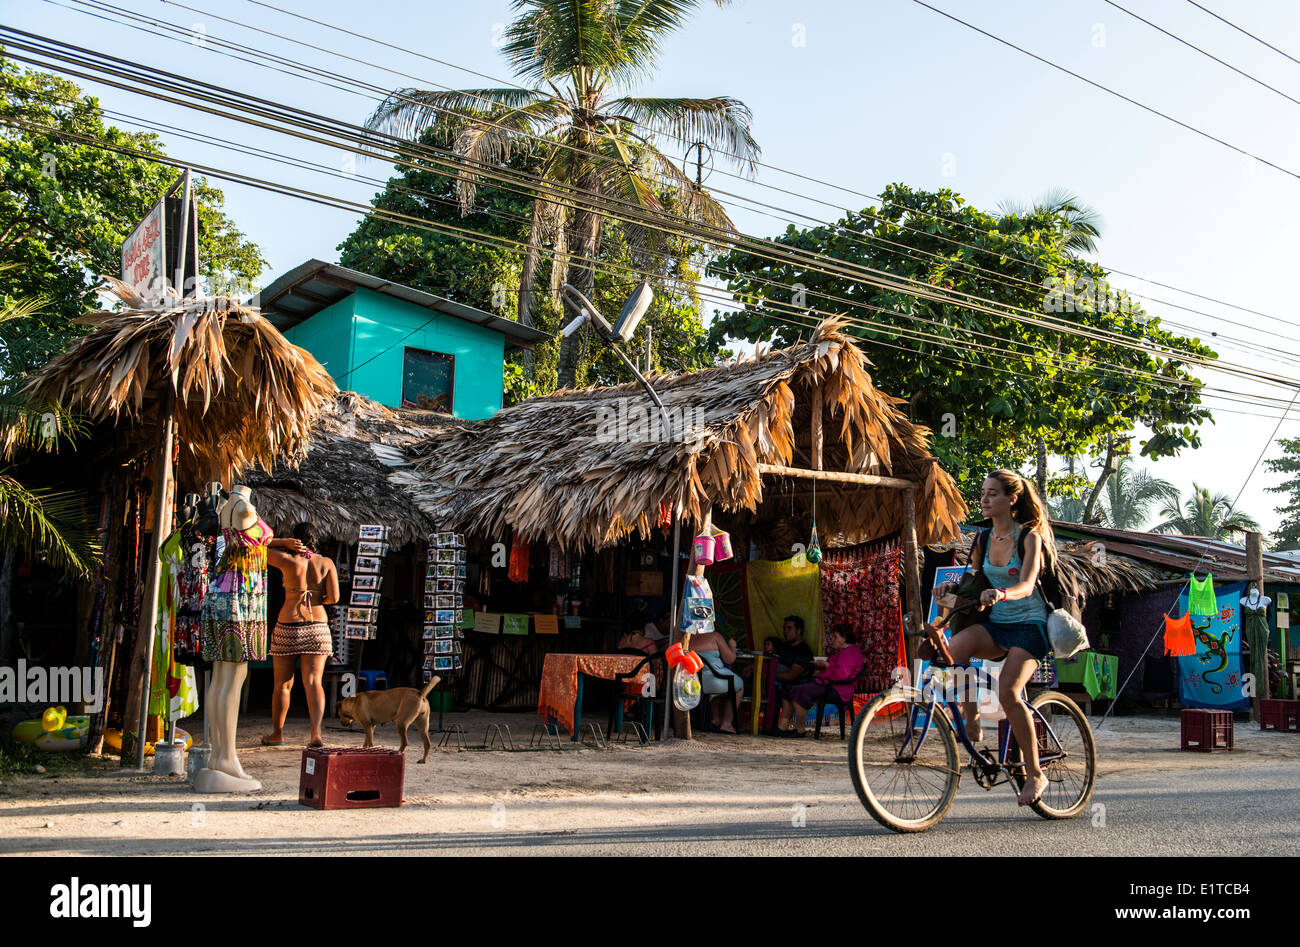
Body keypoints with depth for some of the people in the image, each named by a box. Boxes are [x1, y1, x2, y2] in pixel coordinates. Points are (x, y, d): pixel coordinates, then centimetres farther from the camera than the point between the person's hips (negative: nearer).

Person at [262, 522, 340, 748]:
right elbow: (334, 597, -6)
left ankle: (277, 733, 24)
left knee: (282, 683, 12)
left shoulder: (287, 560, -6)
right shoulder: (326, 563, 0)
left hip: (288, 627, -1)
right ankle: (316, 733, -17)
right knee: (313, 682, -2)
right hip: (317, 627, 1)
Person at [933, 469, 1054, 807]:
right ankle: (970, 719, -9)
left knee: (1007, 693, -24)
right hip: (995, 625, 5)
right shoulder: (983, 539, 9)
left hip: (1029, 624, -5)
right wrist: (953, 585, -5)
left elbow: (1026, 585, -21)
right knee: (956, 646, -28)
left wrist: (1001, 594, -43)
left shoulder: (1029, 536, -8)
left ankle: (1035, 773, -8)